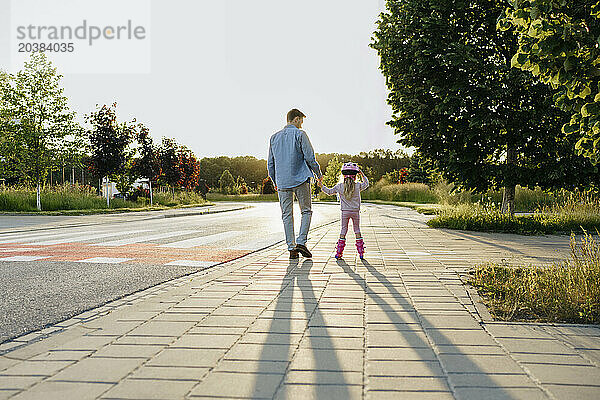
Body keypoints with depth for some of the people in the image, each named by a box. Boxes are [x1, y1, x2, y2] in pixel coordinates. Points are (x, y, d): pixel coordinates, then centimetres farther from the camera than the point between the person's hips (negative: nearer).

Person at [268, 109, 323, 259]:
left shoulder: (274, 138, 13)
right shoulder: (300, 134, -3)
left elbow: (270, 163, 15)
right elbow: (310, 157, -8)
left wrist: (275, 182, 24)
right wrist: (318, 174, 6)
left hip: (282, 182, 4)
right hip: (300, 179, -4)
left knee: (287, 214, 6)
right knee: (306, 211, 8)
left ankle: (291, 247, 4)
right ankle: (301, 242, -6)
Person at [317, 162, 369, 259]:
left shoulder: (339, 186, -3)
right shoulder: (358, 186, -4)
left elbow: (329, 191, 7)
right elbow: (366, 184, 14)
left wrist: (322, 186, 18)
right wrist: (362, 175, 21)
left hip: (345, 212, 1)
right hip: (356, 211, 0)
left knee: (343, 230, 7)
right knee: (357, 230, 8)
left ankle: (339, 252, 5)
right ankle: (361, 252, 8)